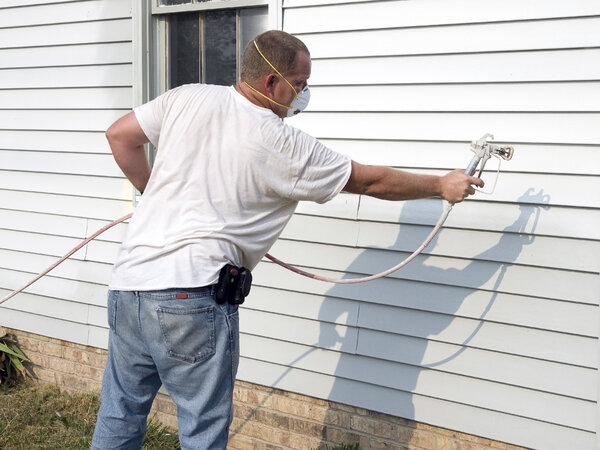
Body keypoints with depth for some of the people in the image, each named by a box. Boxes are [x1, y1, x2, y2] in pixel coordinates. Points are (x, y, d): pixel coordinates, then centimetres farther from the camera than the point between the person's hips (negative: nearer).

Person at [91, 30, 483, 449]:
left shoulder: (188, 98, 6)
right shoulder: (287, 146, -4)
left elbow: (120, 135, 15)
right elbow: (371, 181, 6)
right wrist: (442, 185, 20)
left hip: (127, 285, 6)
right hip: (192, 295, -6)